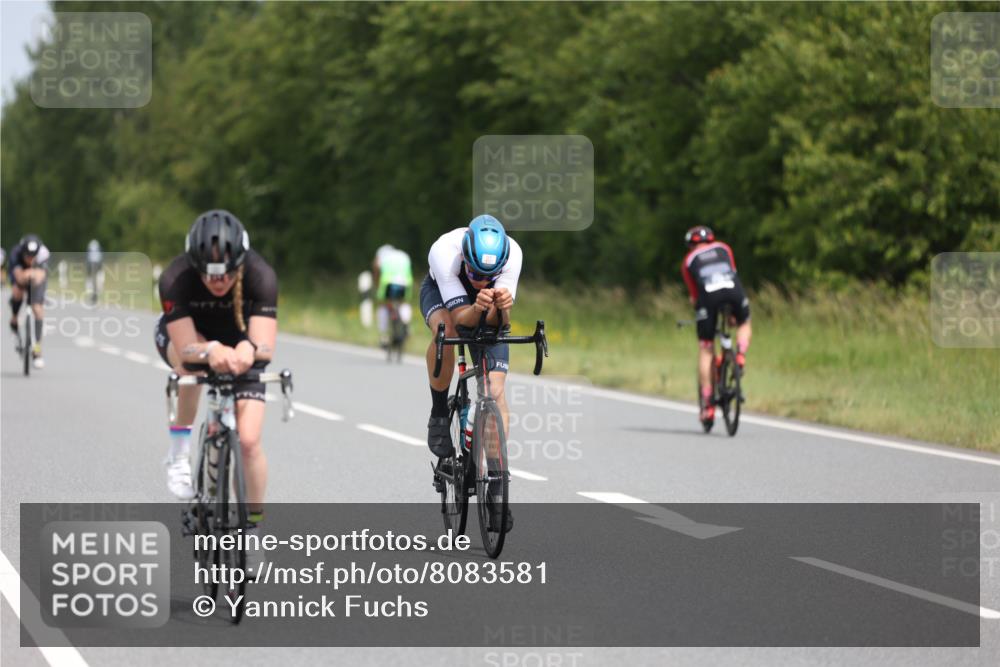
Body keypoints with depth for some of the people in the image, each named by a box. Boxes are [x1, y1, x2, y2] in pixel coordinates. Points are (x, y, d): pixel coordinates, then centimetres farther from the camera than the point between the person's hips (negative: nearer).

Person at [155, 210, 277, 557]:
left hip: (240, 346, 1)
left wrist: (248, 350, -63)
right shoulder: (175, 279, -35)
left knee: (248, 441, -14)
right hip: (180, 335, -1)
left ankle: (253, 526, 6)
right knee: (193, 357, -39)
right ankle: (179, 451, -19)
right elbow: (186, 348, -40)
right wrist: (210, 352, -61)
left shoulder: (260, 276, -34)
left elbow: (266, 346, -40)